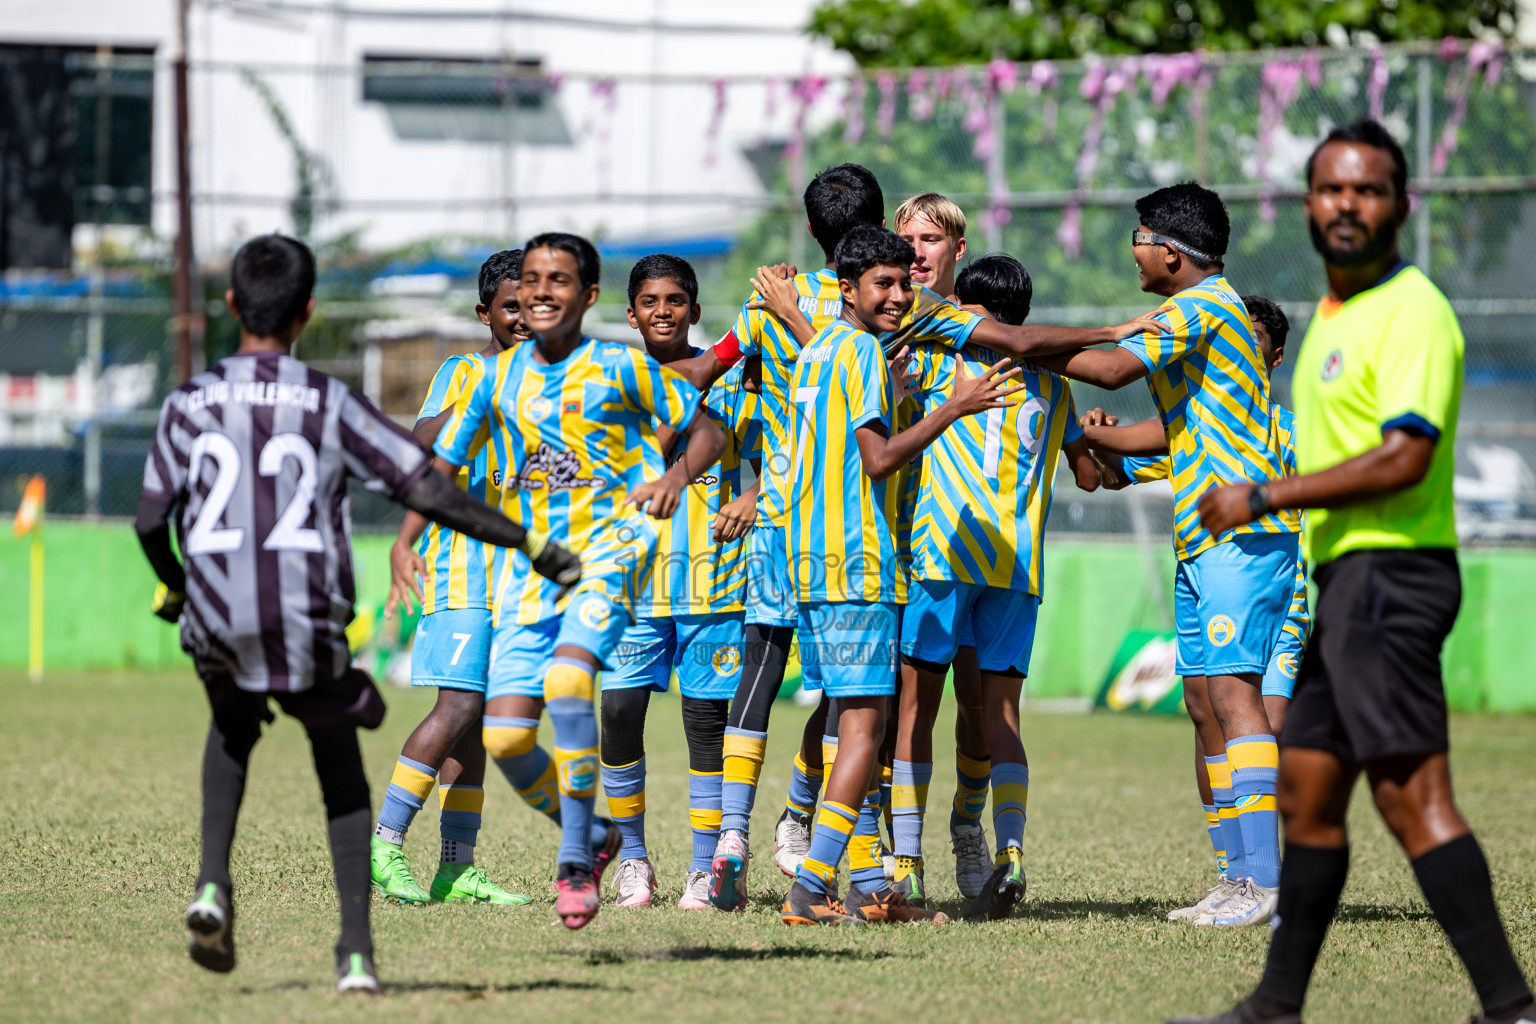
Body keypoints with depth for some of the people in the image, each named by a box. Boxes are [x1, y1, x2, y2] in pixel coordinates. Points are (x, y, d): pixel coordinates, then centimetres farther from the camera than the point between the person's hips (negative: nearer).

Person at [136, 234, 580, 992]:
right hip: (310, 625, -1)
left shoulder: (189, 405, 6)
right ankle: (357, 951, 7)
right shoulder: (333, 404, 1)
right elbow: (428, 492, -4)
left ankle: (214, 883, 10)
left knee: (234, 725, 32)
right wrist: (529, 544, 3)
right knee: (339, 763, 20)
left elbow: (150, 520, 4)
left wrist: (171, 587, 25)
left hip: (218, 621, 2)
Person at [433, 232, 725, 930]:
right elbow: (441, 468, 13)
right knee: (505, 737, -6)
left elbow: (707, 433, 5)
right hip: (531, 563, 4)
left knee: (567, 677, -30)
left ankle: (576, 865, -21)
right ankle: (584, 831, 24)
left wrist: (676, 475, -17)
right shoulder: (497, 379, 9)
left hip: (609, 550, -4)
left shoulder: (620, 368, -1)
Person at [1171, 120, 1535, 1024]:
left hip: (1389, 571, -10)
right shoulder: (1335, 310, 18)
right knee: (1308, 795, 14)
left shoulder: (1412, 313, -13)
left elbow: (1403, 458, -22)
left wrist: (1264, 498, -18)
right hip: (1340, 576, 10)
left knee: (1412, 795, -15)